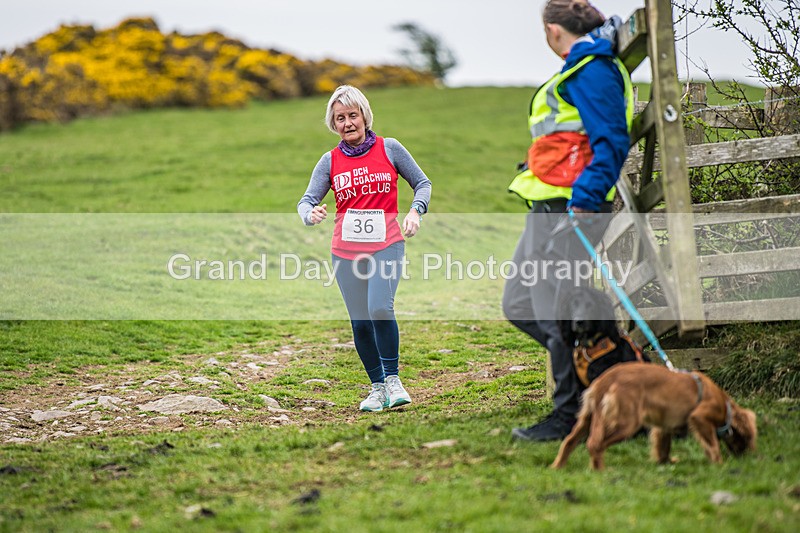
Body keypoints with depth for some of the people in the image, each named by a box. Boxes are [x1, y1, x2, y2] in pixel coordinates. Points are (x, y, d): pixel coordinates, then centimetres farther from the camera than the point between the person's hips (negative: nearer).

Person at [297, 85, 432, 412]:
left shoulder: (389, 149, 2)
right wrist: (311, 214, -21)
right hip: (346, 250, 3)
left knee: (380, 308, -23)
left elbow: (422, 183, 10)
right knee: (360, 322, 4)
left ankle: (393, 379, -9)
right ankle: (377, 387, 19)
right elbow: (306, 200, 2)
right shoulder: (330, 161, 6)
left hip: (386, 244, -3)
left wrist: (415, 211, -8)